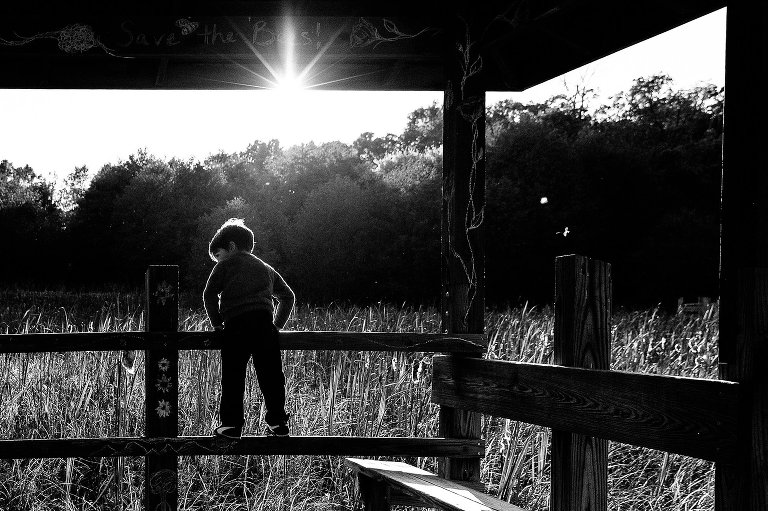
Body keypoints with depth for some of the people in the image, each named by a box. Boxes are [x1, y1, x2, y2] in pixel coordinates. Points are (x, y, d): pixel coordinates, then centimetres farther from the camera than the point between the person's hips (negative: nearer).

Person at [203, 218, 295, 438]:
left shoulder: (225, 265, 13)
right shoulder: (266, 268, 28)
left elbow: (209, 294, 3)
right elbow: (288, 297, 32)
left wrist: (217, 322, 13)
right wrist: (277, 325, 34)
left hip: (236, 325, -4)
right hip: (264, 322, 4)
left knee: (233, 376, 0)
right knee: (271, 374, 7)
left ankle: (231, 423, -2)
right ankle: (277, 422, 9)